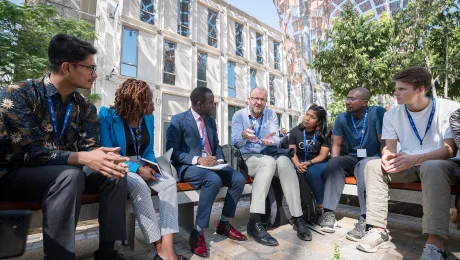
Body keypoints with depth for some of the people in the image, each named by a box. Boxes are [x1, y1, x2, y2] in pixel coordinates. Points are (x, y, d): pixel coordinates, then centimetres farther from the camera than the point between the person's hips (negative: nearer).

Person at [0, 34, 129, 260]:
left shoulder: (86, 108, 1)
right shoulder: (18, 94, -15)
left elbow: (89, 149, -6)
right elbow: (31, 152, -23)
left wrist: (105, 159, -30)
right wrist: (82, 158, -38)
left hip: (64, 174, 6)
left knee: (114, 172, -15)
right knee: (70, 175, -34)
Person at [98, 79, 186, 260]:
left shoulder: (147, 118, 7)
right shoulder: (108, 116, -8)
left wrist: (150, 166, -9)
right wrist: (136, 169, -22)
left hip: (142, 166, 5)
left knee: (169, 182, -24)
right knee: (140, 186, -36)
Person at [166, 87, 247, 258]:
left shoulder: (211, 120, 14)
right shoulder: (178, 120, -7)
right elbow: (172, 152, -13)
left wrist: (220, 160, -3)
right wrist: (197, 160, -24)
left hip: (210, 165, 7)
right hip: (188, 166, -6)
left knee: (239, 179, -14)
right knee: (214, 180, -35)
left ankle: (224, 224, 6)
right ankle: (198, 233, -18)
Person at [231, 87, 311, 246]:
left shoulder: (271, 115, 8)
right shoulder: (239, 115, 2)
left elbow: (276, 140, -5)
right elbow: (235, 141, -12)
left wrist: (270, 140, -31)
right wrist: (244, 136, -37)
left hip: (268, 158, 3)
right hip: (246, 159, -2)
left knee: (284, 161, -30)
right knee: (269, 162, -33)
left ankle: (297, 217, -25)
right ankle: (255, 221, -34)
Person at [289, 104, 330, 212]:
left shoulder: (323, 134, 3)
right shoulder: (295, 131, 7)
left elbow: (322, 155, -6)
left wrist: (309, 163, -24)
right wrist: (298, 165, -22)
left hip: (318, 163, -1)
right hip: (300, 163, 2)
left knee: (312, 171, -36)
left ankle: (321, 206, -20)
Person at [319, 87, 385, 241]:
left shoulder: (378, 113, -10)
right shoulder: (341, 118, 2)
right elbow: (336, 145, 0)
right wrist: (335, 166, -14)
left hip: (372, 158, -3)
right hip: (352, 159, 4)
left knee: (365, 166, -37)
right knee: (333, 164, -26)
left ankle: (365, 220, -37)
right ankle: (329, 213, -28)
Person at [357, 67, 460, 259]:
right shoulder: (392, 114, 2)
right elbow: (389, 147, 1)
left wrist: (416, 159, -33)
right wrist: (387, 156, -25)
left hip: (440, 163, -3)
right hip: (408, 165, 4)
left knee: (432, 167, -38)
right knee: (373, 166, -24)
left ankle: (435, 244, -38)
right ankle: (379, 230, -23)